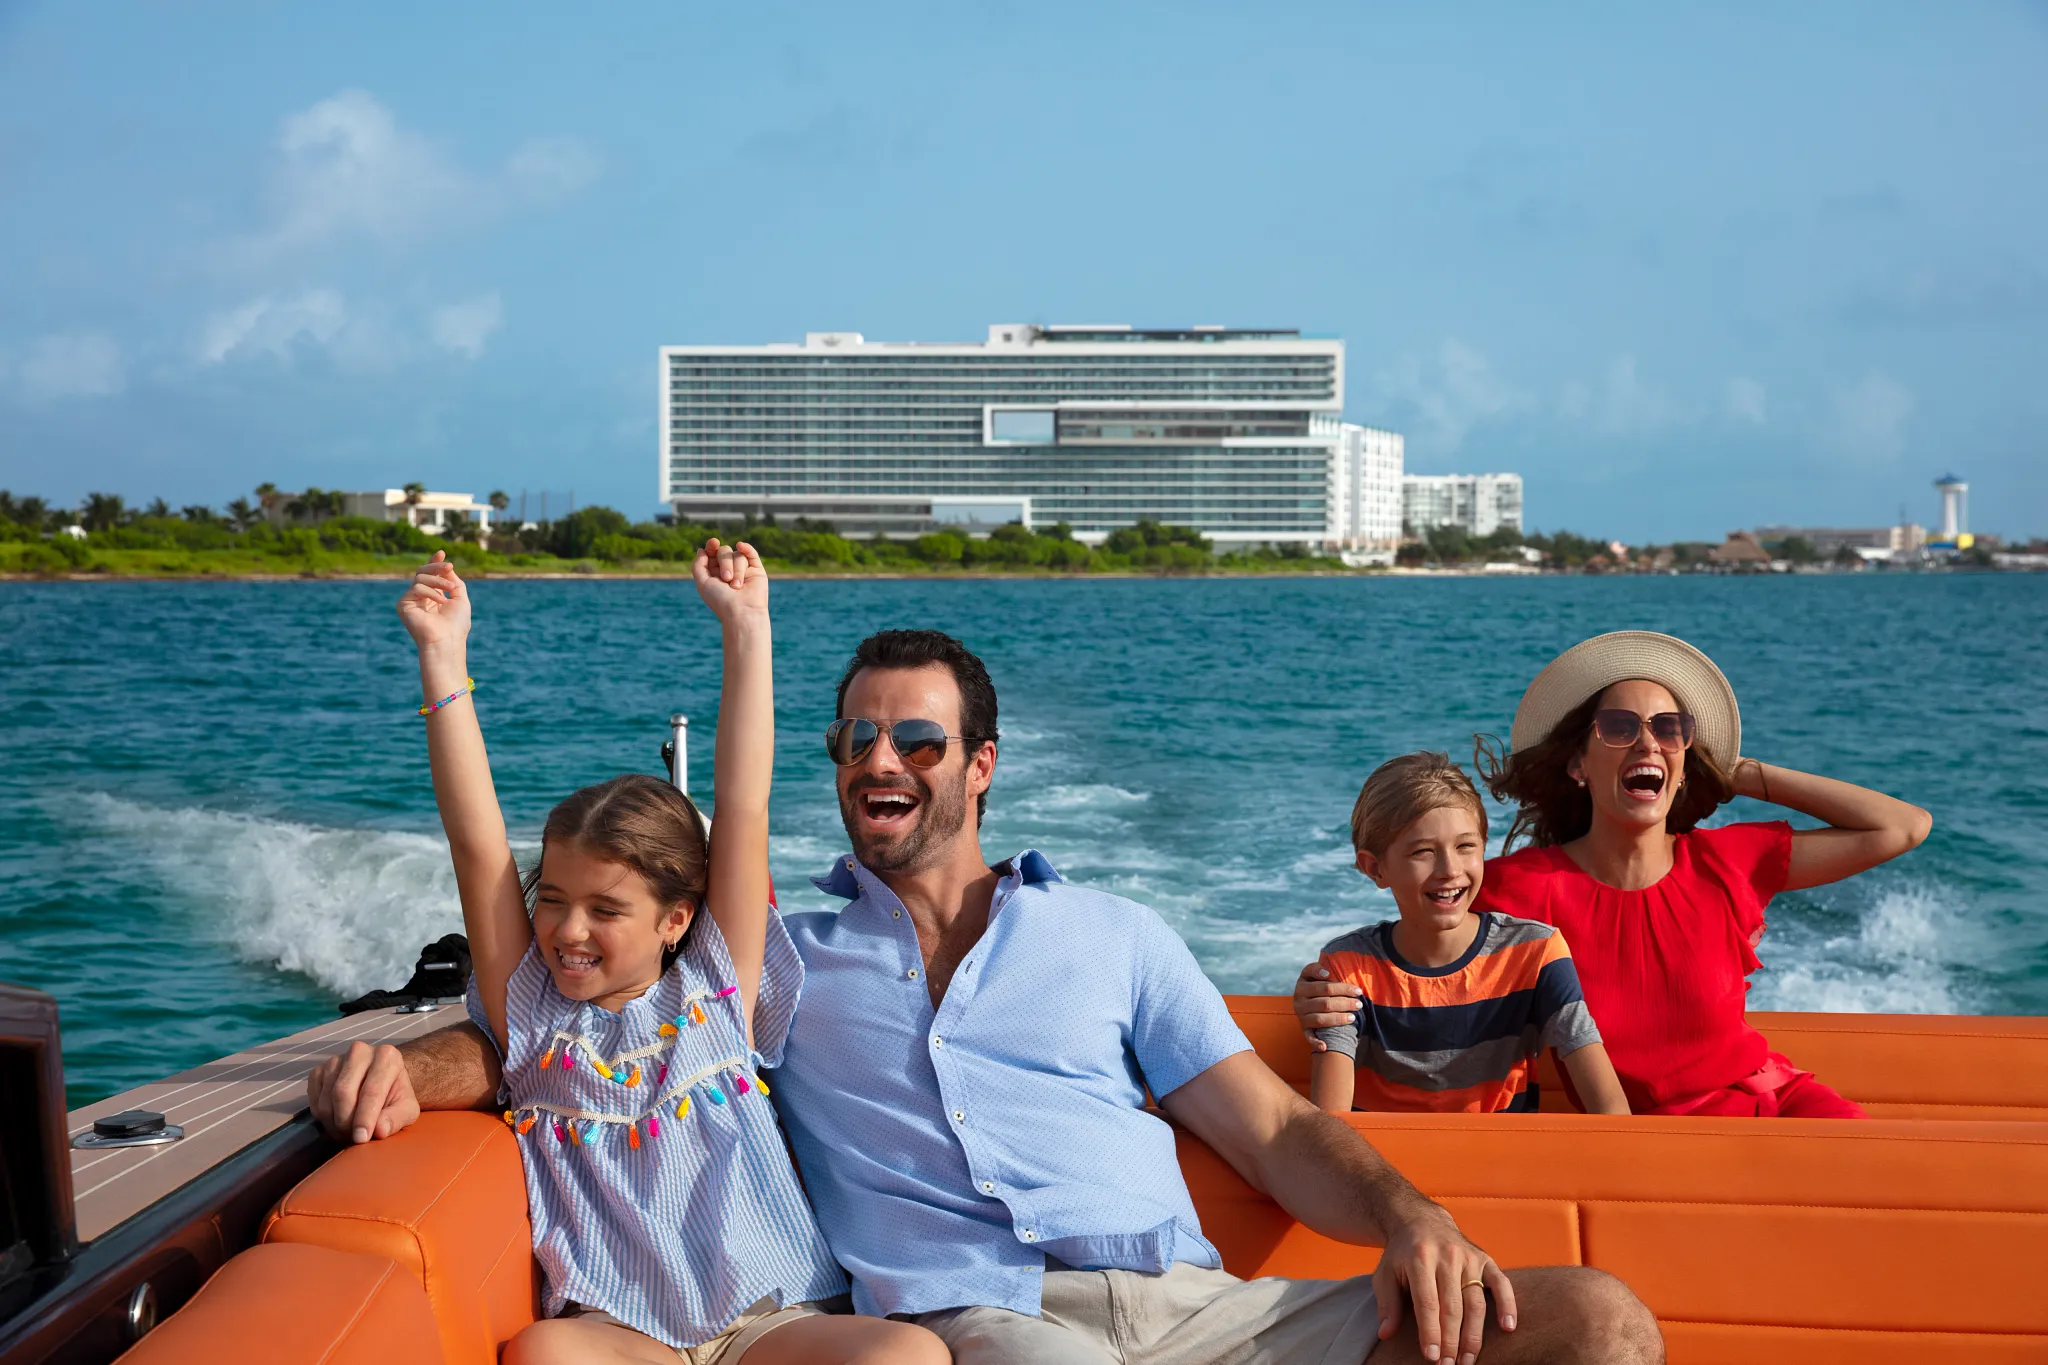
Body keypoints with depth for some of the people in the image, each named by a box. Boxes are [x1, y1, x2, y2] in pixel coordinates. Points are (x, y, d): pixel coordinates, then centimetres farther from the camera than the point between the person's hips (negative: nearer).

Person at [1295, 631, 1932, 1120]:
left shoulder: (1725, 862, 1)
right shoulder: (1522, 888, -8)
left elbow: (1905, 827, 9)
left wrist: (1745, 775, 5)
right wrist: (1325, 1002, -30)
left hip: (1770, 1097, 2)